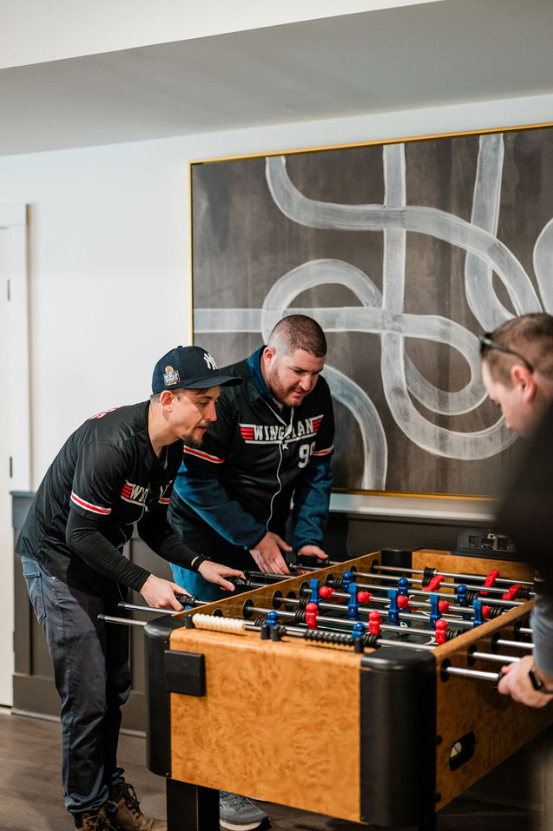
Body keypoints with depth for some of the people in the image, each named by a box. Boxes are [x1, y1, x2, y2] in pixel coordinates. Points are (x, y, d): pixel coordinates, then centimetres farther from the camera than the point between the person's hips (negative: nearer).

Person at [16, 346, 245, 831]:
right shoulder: (114, 442, -30)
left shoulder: (172, 449, -1)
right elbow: (80, 533, -28)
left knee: (114, 689, 13)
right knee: (87, 696, -7)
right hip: (58, 562, -9)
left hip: (102, 564, 9)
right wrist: (143, 582, -30)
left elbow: (152, 525, 7)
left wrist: (198, 564, -6)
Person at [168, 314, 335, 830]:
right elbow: (195, 480, -20)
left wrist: (307, 537, -3)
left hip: (267, 544, 6)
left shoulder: (316, 397, -1)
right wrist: (253, 538, -18)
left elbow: (316, 472, 9)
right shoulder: (226, 395, -22)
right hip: (208, 546, -6)